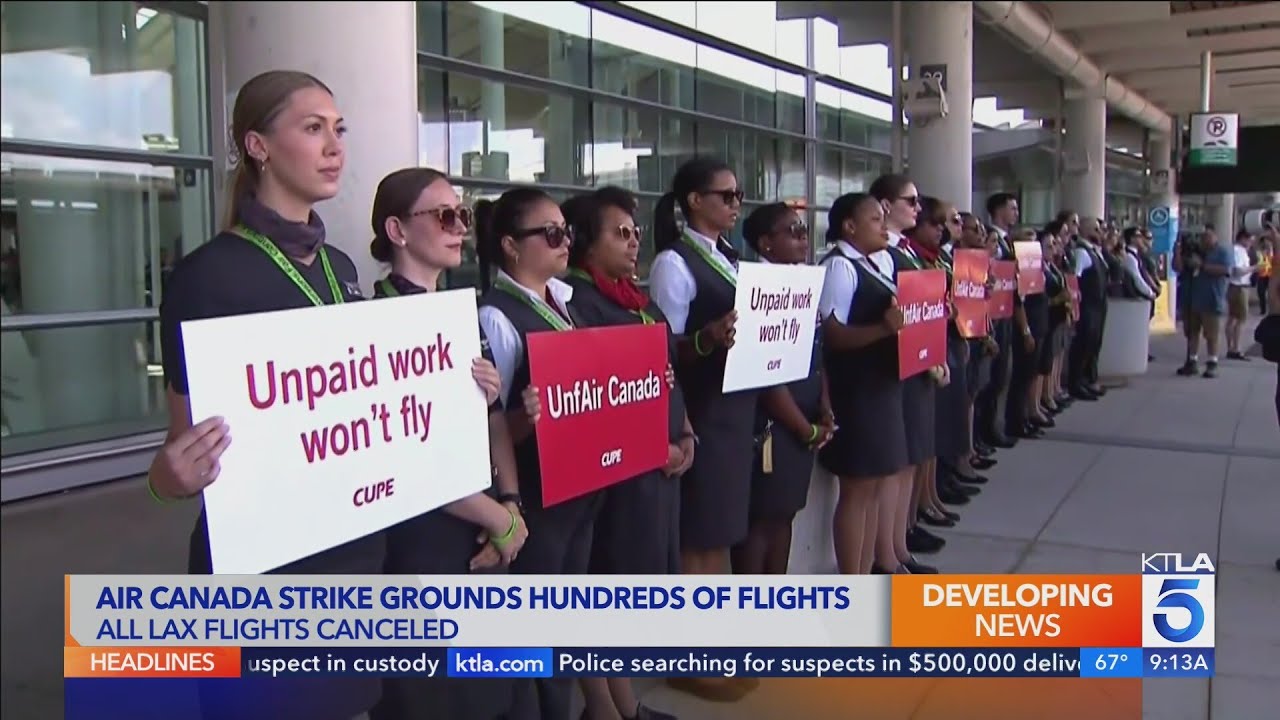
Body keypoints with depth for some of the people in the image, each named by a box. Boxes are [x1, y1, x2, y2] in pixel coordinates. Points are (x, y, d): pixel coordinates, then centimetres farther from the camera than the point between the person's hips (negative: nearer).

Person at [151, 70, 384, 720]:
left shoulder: (341, 268, 7)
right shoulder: (209, 275, -14)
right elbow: (185, 440, -10)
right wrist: (169, 477, -31)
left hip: (357, 548, 7)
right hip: (262, 566, -7)